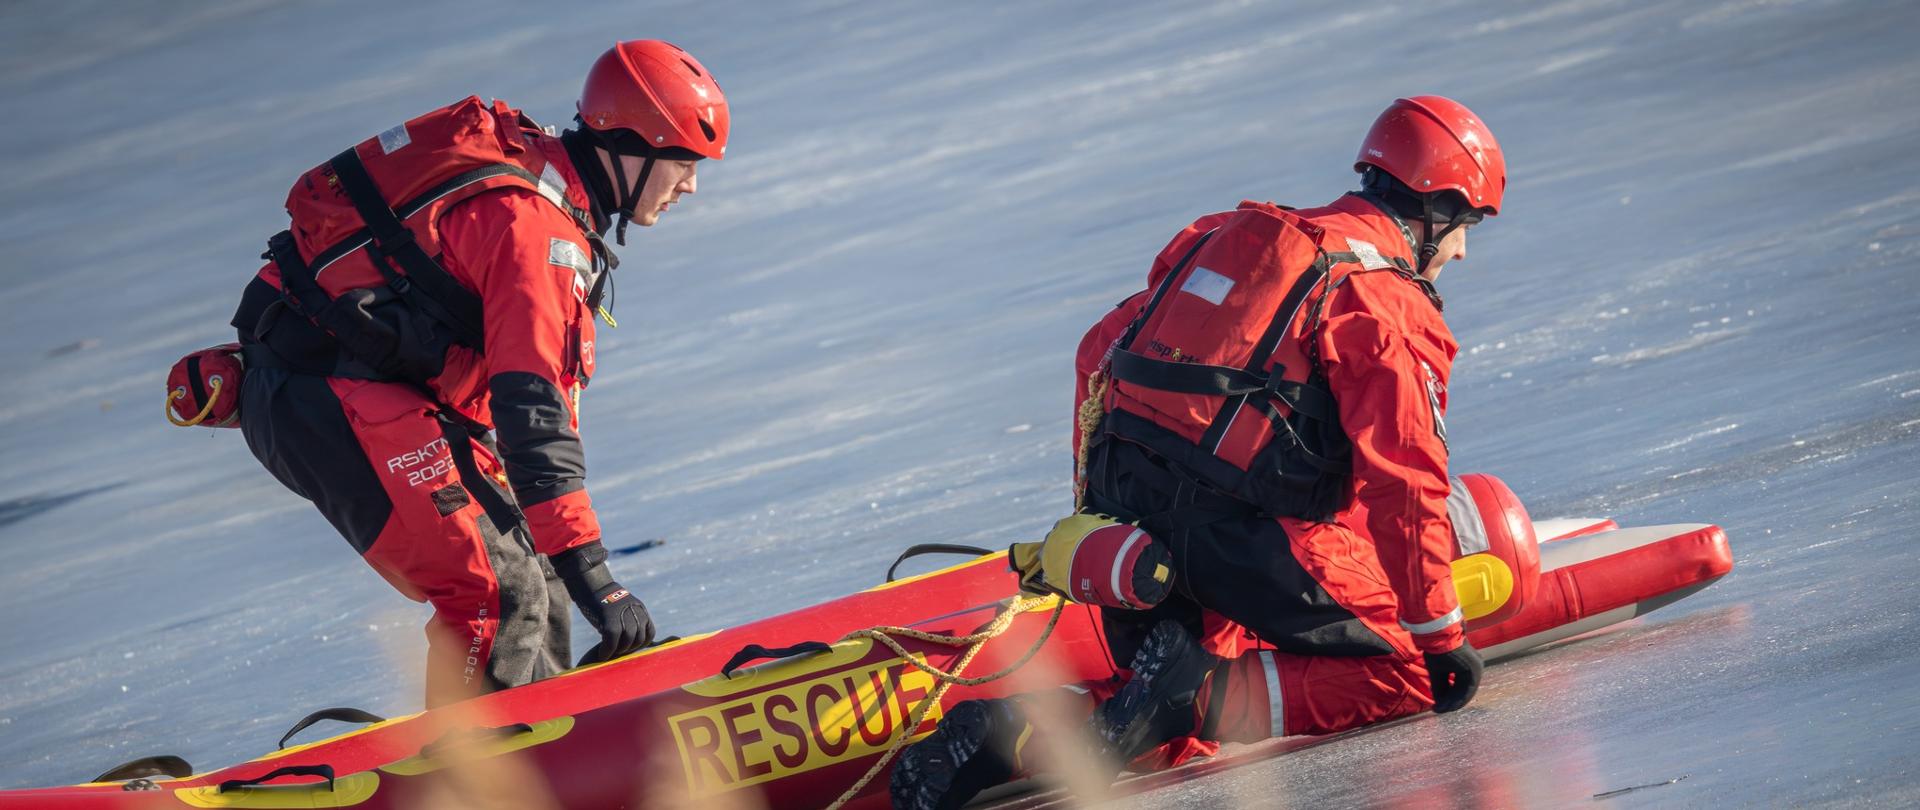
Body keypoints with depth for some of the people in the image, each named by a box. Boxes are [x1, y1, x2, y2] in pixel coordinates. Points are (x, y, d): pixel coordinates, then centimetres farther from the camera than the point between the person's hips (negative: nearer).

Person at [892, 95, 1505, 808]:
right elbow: (1403, 485, -10)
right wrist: (1442, 635, -3)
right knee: (1407, 673, 0)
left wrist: (1098, 502, 32)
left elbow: (1103, 351, 24)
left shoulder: (1230, 238, 19)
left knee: (1177, 737, 17)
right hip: (1247, 544, -7)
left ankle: (1014, 727, -8)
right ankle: (1210, 693, -19)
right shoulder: (1386, 305, -4)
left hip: (1129, 526, 7)